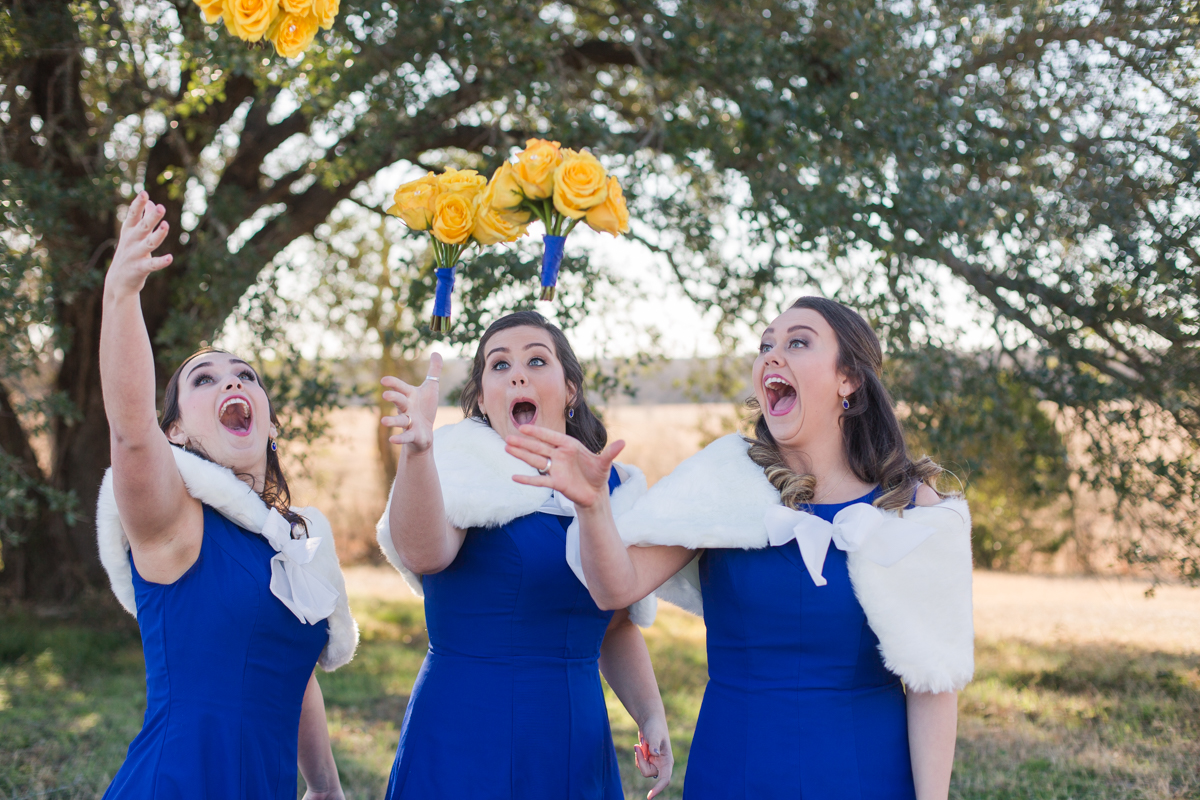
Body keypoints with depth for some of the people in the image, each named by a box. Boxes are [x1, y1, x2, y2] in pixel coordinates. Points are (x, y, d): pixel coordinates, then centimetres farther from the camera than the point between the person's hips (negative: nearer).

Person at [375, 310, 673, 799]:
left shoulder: (611, 484, 6)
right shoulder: (466, 471, -6)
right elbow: (424, 555, -28)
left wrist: (651, 715, 2)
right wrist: (416, 451, -43)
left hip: (578, 747, 4)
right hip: (465, 739, -4)